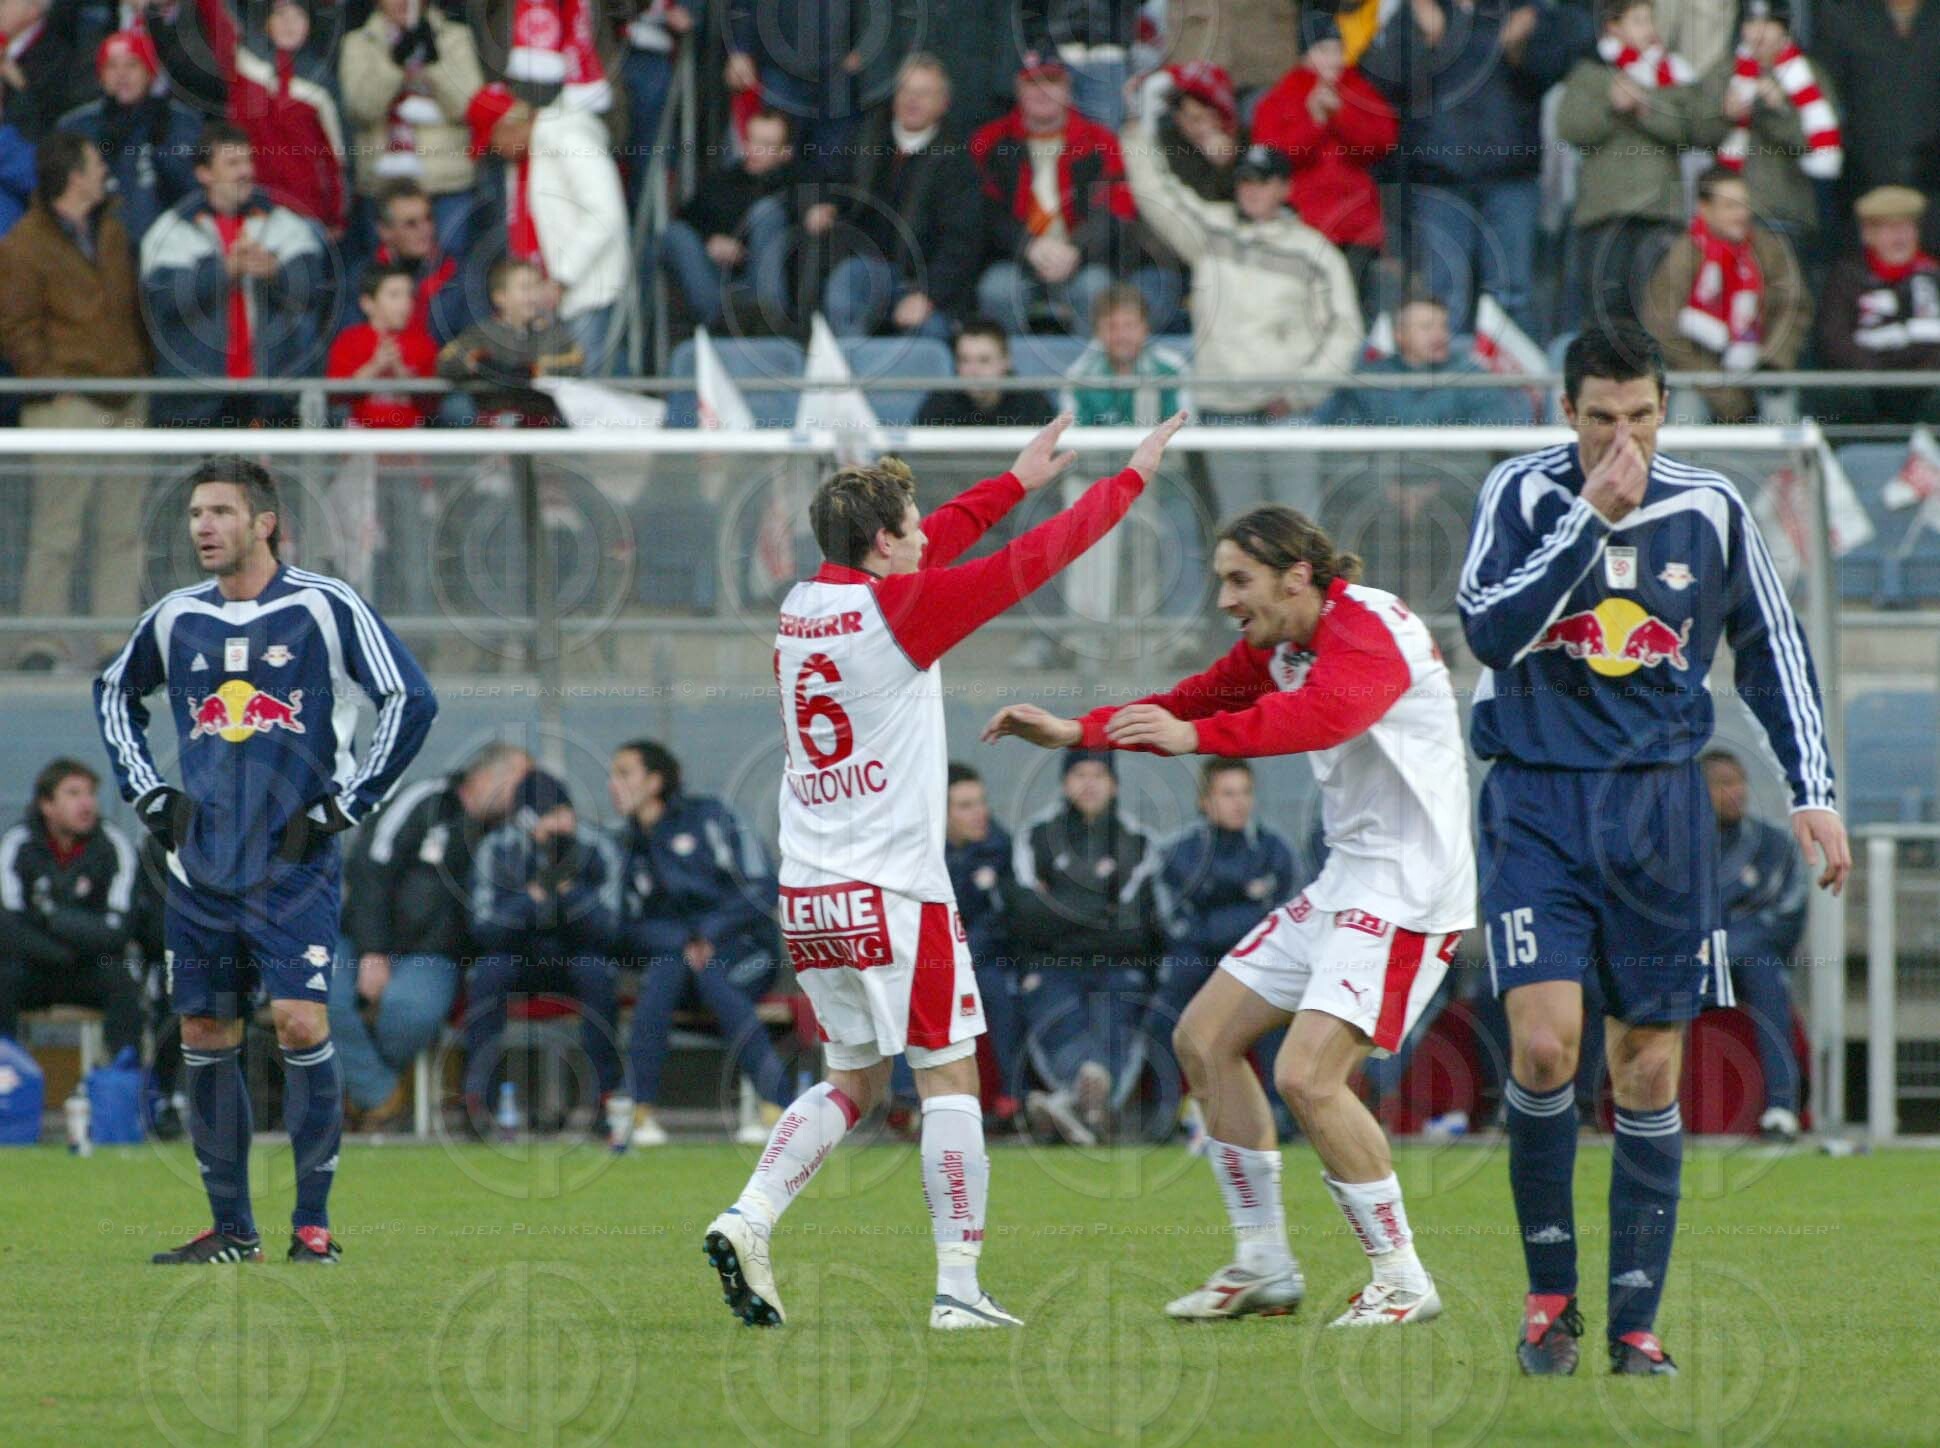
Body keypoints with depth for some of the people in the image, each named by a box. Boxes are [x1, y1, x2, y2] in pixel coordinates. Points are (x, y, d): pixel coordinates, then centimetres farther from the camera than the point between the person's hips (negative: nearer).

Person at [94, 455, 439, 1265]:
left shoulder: (324, 608, -6)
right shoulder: (175, 619, 8)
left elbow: (412, 701, -5)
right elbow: (113, 693, 27)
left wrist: (343, 804, -7)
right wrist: (147, 792, 15)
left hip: (294, 863, -5)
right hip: (200, 865, 5)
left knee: (300, 1022, -15)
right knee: (204, 1037, 4)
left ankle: (313, 1220, -6)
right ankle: (231, 1228, 13)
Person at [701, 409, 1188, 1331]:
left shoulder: (804, 605, 9)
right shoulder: (899, 610, -11)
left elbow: (915, 556, 26)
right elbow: (1032, 561, -5)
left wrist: (1016, 482, 34)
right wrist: (1133, 477, 7)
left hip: (808, 897, 7)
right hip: (893, 891, -7)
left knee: (852, 1081, 16)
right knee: (948, 1076, 0)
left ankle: (748, 1219, -2)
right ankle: (958, 1284, -3)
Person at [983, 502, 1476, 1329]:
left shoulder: (1367, 628, -18)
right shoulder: (1278, 647, 12)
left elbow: (1324, 714, -38)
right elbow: (1194, 703, 25)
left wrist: (1197, 735, -47)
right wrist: (1078, 732, 14)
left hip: (1407, 889, -11)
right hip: (1344, 881, 11)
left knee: (1308, 1076, -21)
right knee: (1204, 1039, 10)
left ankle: (1402, 1281, -9)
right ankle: (1264, 1266, 16)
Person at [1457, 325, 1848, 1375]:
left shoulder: (1710, 512, 2)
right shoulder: (1524, 494, -3)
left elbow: (1772, 652, 14)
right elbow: (1489, 630, -17)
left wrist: (1811, 792, 8)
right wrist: (1591, 515, -21)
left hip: (1660, 809, 2)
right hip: (1538, 804, -2)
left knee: (1650, 1069, 1)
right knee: (1544, 1043, -17)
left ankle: (1635, 1322, 8)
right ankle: (1549, 1289, 1)